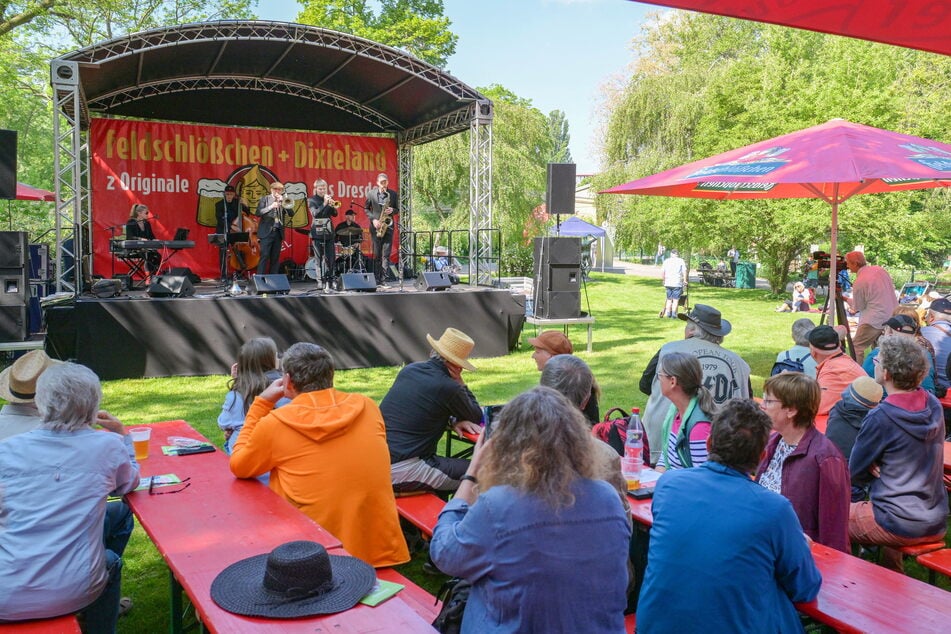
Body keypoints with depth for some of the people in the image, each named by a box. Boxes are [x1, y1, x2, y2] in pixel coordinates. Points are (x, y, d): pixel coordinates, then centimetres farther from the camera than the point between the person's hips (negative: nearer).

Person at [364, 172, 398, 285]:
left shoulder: (393, 194, 3)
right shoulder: (371, 194, 2)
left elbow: (398, 209, 11)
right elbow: (366, 208, 9)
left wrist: (392, 210, -12)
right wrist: (373, 219, -5)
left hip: (388, 226, 0)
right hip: (376, 226, 0)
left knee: (386, 254, -5)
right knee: (377, 254, 2)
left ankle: (384, 279, -4)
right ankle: (377, 279, 7)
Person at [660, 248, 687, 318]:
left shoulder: (666, 261, 10)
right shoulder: (681, 261, 1)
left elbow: (663, 272, 8)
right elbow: (684, 271, -6)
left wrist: (664, 281, 18)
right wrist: (685, 281, 3)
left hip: (668, 283, 3)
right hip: (677, 283, -3)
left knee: (669, 299, 13)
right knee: (675, 300, 0)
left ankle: (668, 314, 14)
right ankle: (673, 315, -2)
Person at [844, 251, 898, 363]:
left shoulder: (859, 282, -16)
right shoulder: (880, 270, 5)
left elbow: (857, 307, -4)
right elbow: (892, 288, 19)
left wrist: (845, 298, 11)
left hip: (876, 320, -8)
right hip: (893, 317, 8)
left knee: (856, 347, -2)